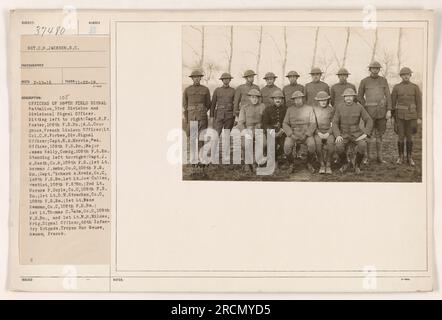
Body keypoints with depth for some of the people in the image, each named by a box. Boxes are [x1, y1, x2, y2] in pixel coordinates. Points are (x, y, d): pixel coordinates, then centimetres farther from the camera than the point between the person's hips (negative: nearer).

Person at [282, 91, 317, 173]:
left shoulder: (309, 108, 6)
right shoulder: (290, 110, 9)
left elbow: (313, 124, 1)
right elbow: (285, 124, 4)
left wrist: (306, 135, -13)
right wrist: (291, 134, -12)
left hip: (306, 133, -1)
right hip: (293, 134, 1)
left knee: (311, 144, -32)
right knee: (287, 145, -30)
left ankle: (309, 164, -6)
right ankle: (292, 164, -4)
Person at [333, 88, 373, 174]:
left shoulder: (359, 107, -5)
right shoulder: (339, 107, -2)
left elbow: (369, 121, -1)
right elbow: (335, 123, -3)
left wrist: (365, 134, -16)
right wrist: (337, 135, -20)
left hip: (357, 135, 0)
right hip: (344, 135, 0)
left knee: (362, 146, -34)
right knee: (339, 147, -33)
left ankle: (357, 165, -8)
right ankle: (344, 163, -2)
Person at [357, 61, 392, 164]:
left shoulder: (383, 80, 6)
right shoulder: (364, 81, 0)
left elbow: (388, 96, 3)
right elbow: (360, 97, 7)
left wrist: (389, 110, -6)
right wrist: (365, 109, 0)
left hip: (382, 110, 3)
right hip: (370, 111, -3)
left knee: (379, 134, 9)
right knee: (370, 135, -7)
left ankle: (379, 157, 17)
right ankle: (366, 157, 7)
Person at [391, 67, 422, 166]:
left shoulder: (415, 87, 0)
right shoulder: (396, 87, 0)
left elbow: (419, 102, 1)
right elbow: (393, 102, 4)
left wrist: (419, 117, -4)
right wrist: (393, 116, 3)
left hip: (411, 115, 0)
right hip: (400, 115, 0)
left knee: (409, 136, 5)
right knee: (401, 136, -1)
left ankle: (409, 158, 14)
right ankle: (400, 157, 13)